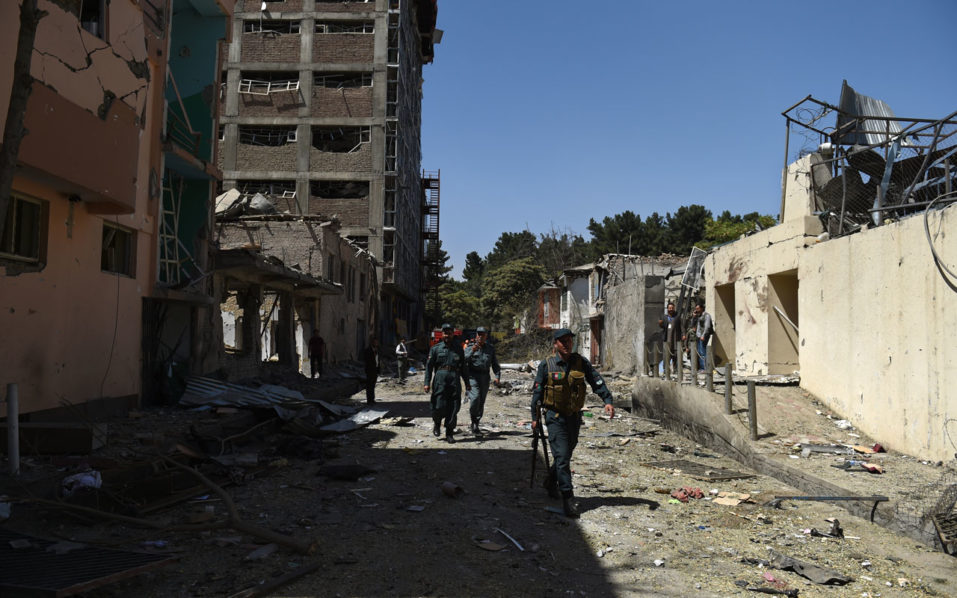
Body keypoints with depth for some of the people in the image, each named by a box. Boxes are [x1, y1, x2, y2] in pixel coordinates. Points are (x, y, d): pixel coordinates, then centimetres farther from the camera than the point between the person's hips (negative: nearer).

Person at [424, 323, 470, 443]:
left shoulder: (458, 349, 15)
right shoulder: (435, 348, 8)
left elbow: (463, 367, 20)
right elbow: (429, 366, 4)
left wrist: (467, 383, 18)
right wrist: (427, 383, -4)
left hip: (455, 380, 2)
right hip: (440, 379, -2)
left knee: (453, 408, -1)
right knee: (440, 406, -9)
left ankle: (449, 434, 7)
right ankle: (437, 424, 22)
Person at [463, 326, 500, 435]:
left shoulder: (490, 349, 15)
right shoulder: (470, 347, 4)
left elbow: (495, 364, 15)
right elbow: (464, 360, -10)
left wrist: (497, 376, 1)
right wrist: (472, 351, -24)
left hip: (485, 378, 3)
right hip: (472, 376, -3)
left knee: (481, 402, 3)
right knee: (475, 397, -22)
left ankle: (476, 426, 13)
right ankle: (473, 421, -6)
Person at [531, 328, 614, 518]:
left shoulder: (581, 362, 2)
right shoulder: (546, 365, -4)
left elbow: (597, 381, -1)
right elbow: (537, 392, 1)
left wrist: (607, 400, -17)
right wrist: (535, 417, 0)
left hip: (574, 417, 4)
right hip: (555, 416, -4)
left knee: (566, 454, 17)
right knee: (562, 457, -10)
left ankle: (551, 483, 41)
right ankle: (568, 499, -9)